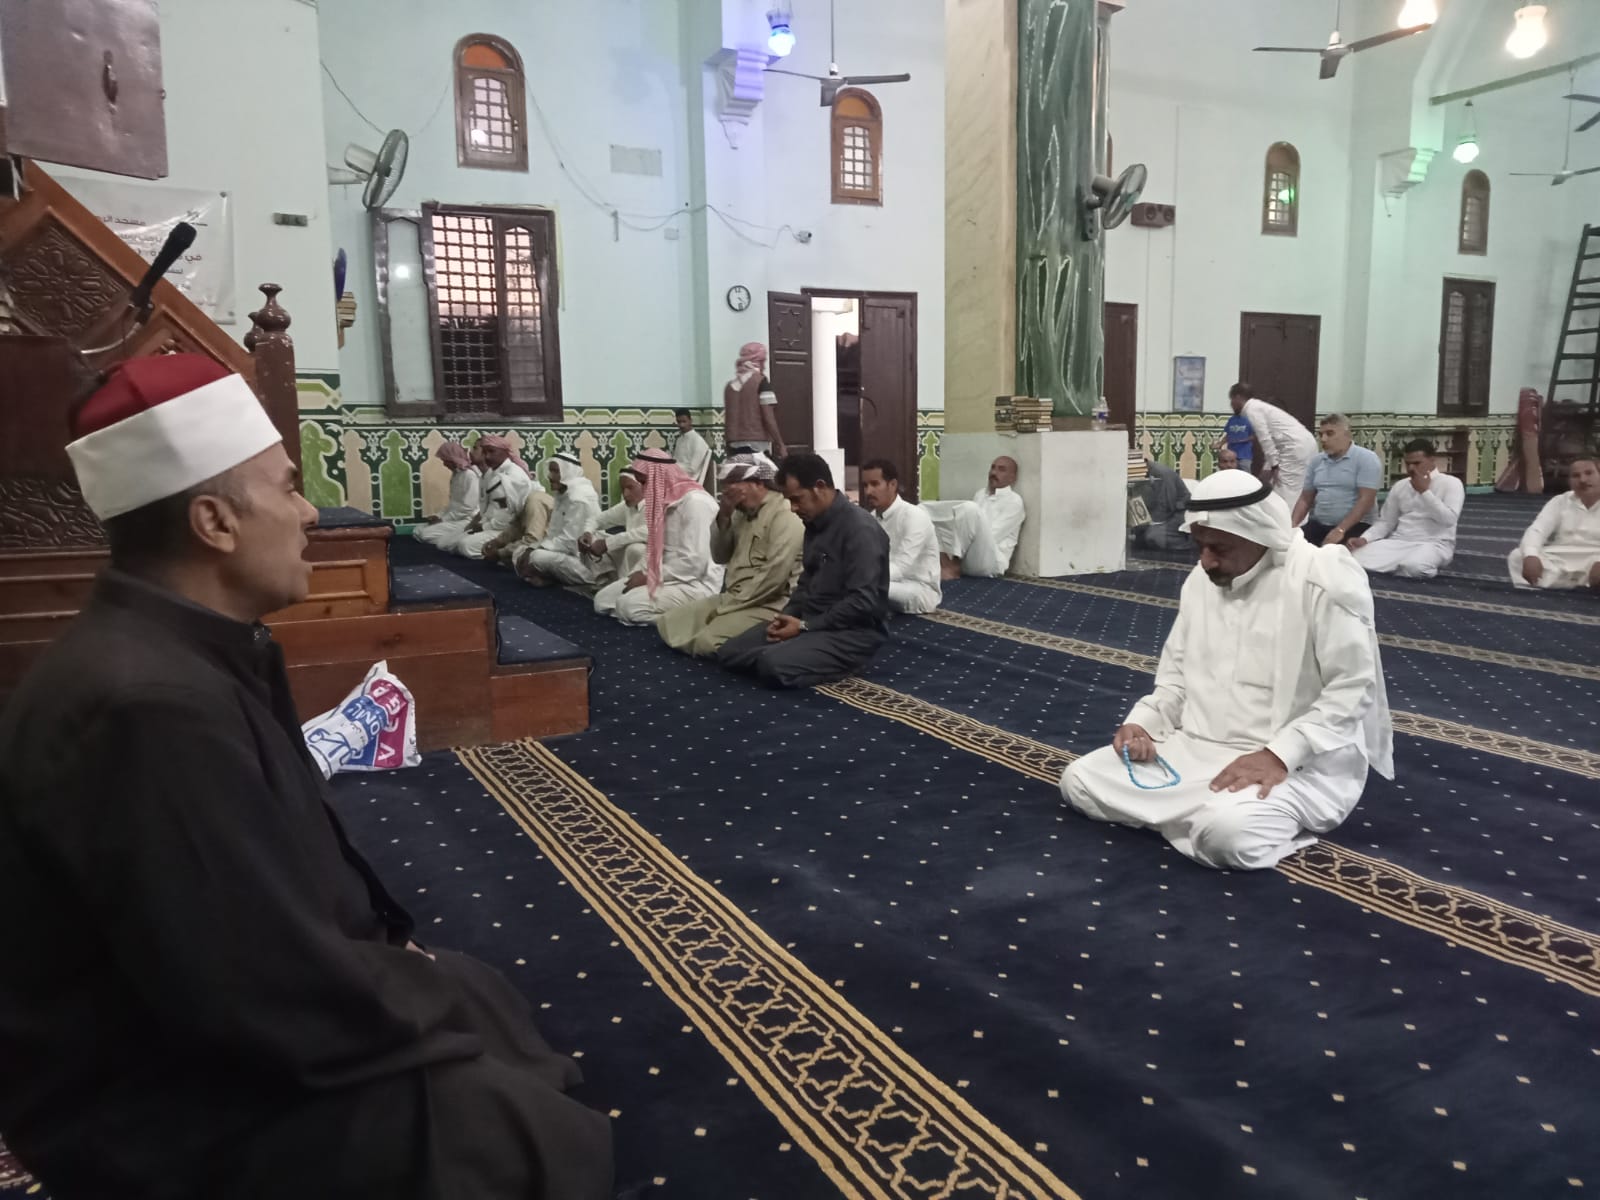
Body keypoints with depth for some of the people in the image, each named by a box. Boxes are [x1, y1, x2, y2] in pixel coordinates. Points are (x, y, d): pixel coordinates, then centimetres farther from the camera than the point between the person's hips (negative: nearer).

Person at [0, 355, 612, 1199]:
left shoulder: (193, 648, 1)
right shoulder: (149, 706, -32)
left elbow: (294, 846, 11)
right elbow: (271, 996, -30)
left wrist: (393, 942, 3)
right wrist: (431, 1002, -14)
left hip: (224, 1001, 10)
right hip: (167, 1097, -10)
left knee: (491, 1003, 17)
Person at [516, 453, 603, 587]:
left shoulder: (579, 499, -18)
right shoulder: (562, 495, 12)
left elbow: (568, 542, -23)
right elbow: (554, 533, 14)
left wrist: (534, 550, -18)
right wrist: (531, 549, -1)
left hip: (587, 565, -10)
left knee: (537, 557, -28)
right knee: (521, 555, 7)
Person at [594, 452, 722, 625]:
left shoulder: (695, 501, -19)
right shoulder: (665, 499, 11)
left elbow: (694, 563, -24)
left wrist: (649, 576, -17)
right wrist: (642, 571, -4)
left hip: (696, 583, -10)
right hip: (666, 575, 10)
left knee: (628, 605, -26)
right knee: (603, 600, 3)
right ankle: (670, 611, 3)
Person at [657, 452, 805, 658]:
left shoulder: (785, 514, -15)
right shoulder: (744, 512, 15)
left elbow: (775, 575, -24)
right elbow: (720, 556, 16)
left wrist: (729, 605, -17)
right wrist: (723, 516, -1)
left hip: (766, 605, -9)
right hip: (733, 598, 10)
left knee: (707, 642, -29)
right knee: (668, 624, 2)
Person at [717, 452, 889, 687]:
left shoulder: (860, 529, -18)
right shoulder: (814, 524, 11)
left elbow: (862, 602, -24)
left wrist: (805, 626, -19)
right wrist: (786, 615, 1)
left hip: (853, 632, -9)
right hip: (810, 622, 9)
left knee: (775, 665, -32)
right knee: (729, 651, -2)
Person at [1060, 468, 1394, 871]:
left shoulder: (1325, 580, -16)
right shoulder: (1201, 580, 8)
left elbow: (1353, 688, -18)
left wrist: (1279, 755, -27)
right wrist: (1144, 722, -3)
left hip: (1297, 765, -7)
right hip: (1194, 749, 7)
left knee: (1228, 832, -37)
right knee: (1079, 781, -6)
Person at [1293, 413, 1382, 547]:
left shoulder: (1366, 459, -4)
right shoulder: (1316, 461, 13)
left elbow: (1366, 500, -13)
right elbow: (1305, 499, 16)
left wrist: (1340, 530, -23)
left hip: (1355, 525, -5)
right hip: (1318, 525, 5)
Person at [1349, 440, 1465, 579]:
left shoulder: (1451, 483, 2)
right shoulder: (1399, 486, 15)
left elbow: (1449, 519, -12)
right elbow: (1385, 522, 12)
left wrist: (1425, 491, -11)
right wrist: (1364, 539, -7)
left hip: (1434, 544, -4)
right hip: (1399, 542, 5)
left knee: (1413, 566, -42)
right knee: (1358, 558, -25)